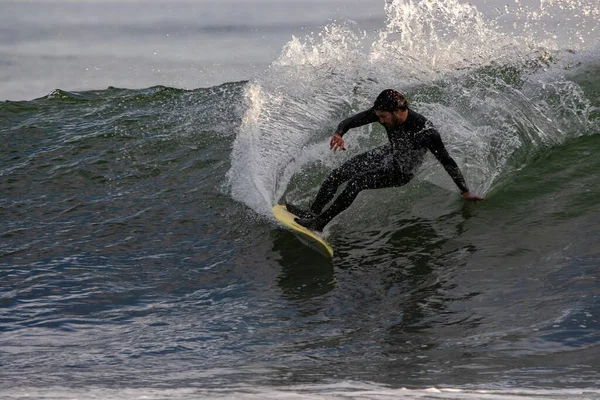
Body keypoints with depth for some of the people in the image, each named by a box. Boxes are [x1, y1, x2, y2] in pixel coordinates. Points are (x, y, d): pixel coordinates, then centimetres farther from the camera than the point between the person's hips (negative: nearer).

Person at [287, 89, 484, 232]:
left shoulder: (425, 132, -36)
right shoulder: (384, 111, -21)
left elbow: (447, 162, -27)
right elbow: (352, 120, -16)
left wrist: (465, 191, -22)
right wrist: (339, 133, -39)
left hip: (401, 173, -6)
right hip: (387, 155, 6)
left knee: (357, 181, -24)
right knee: (339, 173, -6)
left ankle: (320, 223, -17)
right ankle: (313, 211, 7)